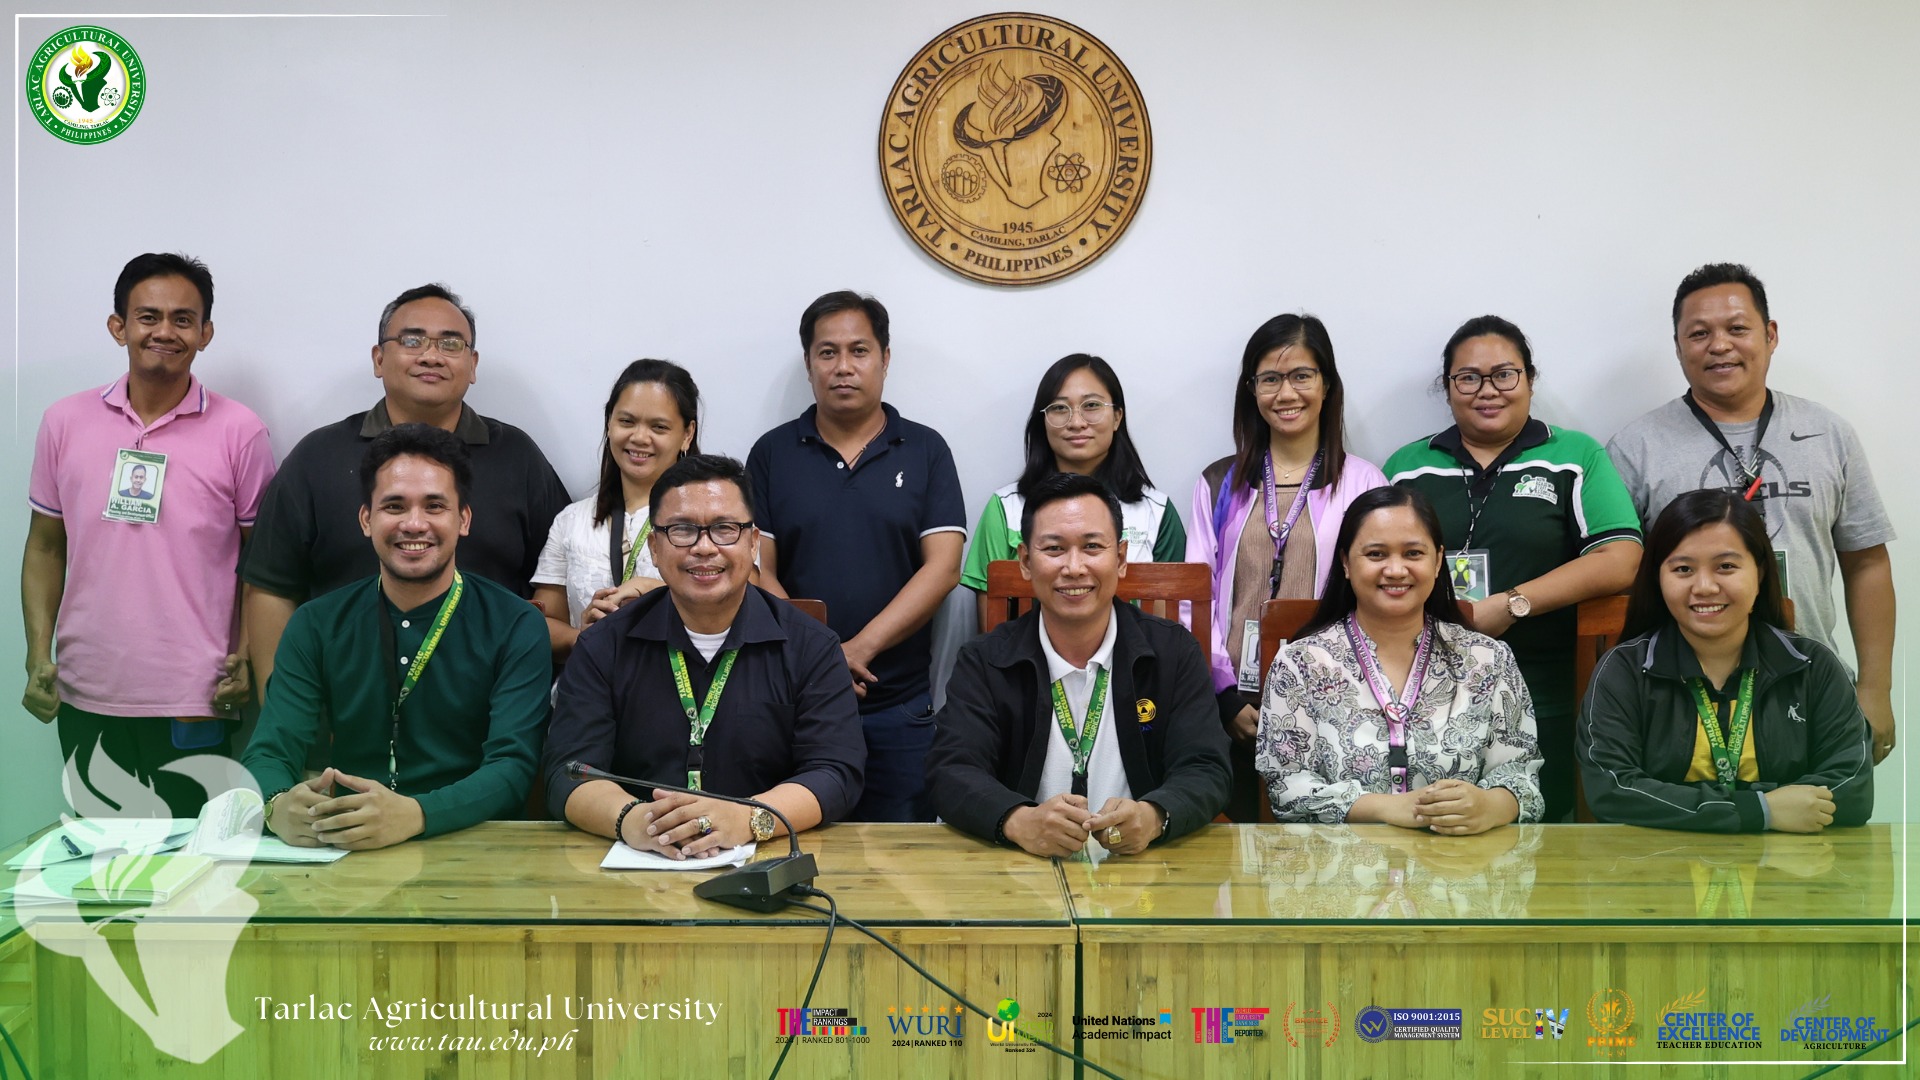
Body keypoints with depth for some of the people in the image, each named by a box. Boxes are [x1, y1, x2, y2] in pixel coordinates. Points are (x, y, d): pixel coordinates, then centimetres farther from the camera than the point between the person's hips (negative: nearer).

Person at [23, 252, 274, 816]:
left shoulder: (240, 432, -2)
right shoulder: (64, 422, 6)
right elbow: (45, 546, 13)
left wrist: (249, 659, -8)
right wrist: (38, 656, 4)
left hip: (193, 705, -3)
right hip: (85, 701, 3)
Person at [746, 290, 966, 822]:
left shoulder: (925, 450, 5)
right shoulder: (773, 453, 7)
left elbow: (942, 567, -4)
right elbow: (757, 569, 1)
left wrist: (859, 649, -14)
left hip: (900, 707, 0)